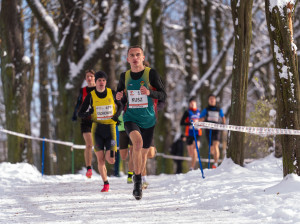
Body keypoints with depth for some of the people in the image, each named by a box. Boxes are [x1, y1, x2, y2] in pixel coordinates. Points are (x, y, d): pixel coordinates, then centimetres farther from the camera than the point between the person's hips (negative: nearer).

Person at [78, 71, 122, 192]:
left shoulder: (112, 93, 1)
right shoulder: (91, 96, -2)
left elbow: (120, 106, 18)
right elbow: (80, 113, 1)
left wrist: (117, 115, -3)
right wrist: (89, 113, -21)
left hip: (110, 129, 0)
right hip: (97, 130, 0)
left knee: (110, 161, -8)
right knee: (100, 160, -6)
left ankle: (110, 153, 29)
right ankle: (105, 183, 12)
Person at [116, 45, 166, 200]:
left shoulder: (151, 74, -6)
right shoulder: (124, 76, 2)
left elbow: (163, 95, -7)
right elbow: (119, 92, 17)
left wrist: (149, 92, -26)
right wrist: (118, 96, -7)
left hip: (148, 119, 0)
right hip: (131, 118, 0)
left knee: (143, 152, 12)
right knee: (137, 142, -29)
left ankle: (138, 180, 37)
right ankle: (137, 179, -17)